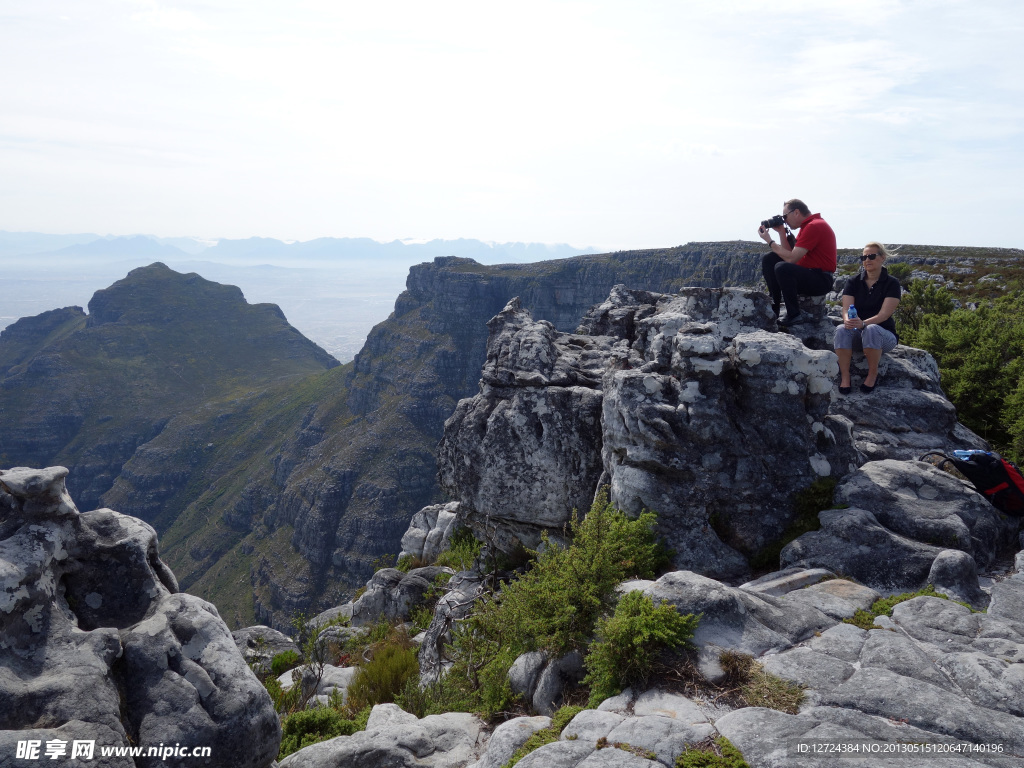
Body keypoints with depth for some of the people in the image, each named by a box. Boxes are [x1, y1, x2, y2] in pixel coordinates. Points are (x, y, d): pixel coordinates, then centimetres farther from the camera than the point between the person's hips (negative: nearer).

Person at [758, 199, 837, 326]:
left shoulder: (814, 226, -16)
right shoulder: (807, 226, 17)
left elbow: (791, 258, -22)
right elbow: (788, 254, 13)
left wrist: (770, 242, -12)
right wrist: (781, 232, 7)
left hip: (821, 280, -10)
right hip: (808, 274, 10)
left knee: (782, 268, -32)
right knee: (769, 259, 7)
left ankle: (795, 315, -23)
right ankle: (774, 308, 2)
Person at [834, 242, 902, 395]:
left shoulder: (891, 283, -5)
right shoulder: (854, 281, 4)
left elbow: (884, 314, -18)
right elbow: (846, 309, -8)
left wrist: (863, 323, -37)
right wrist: (847, 320, -33)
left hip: (884, 334, -2)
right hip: (857, 335, 3)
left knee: (871, 329, -38)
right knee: (841, 329, -32)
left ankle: (873, 374, -18)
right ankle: (845, 377, -25)